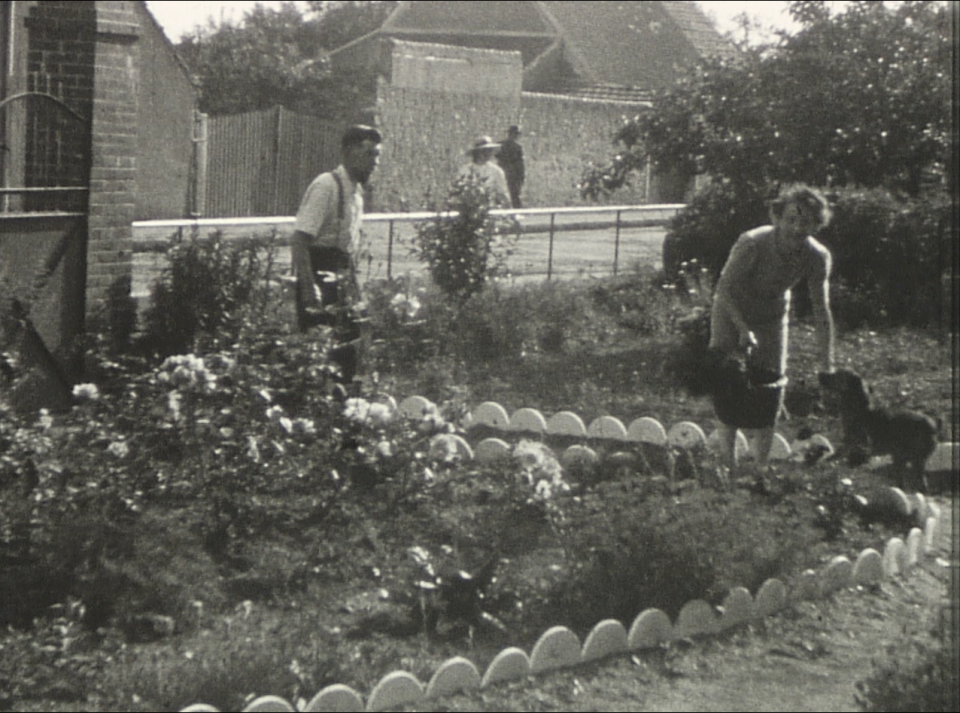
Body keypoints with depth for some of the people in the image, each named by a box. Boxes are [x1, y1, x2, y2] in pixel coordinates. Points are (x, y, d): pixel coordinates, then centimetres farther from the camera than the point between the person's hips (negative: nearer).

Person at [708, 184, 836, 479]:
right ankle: (729, 464, 0)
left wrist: (827, 368, -22)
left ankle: (762, 466, 11)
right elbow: (724, 288, -23)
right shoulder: (752, 244, -34)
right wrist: (744, 330, -31)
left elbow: (821, 312, -18)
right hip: (732, 312, -3)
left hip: (772, 316, 3)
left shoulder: (818, 257, -23)